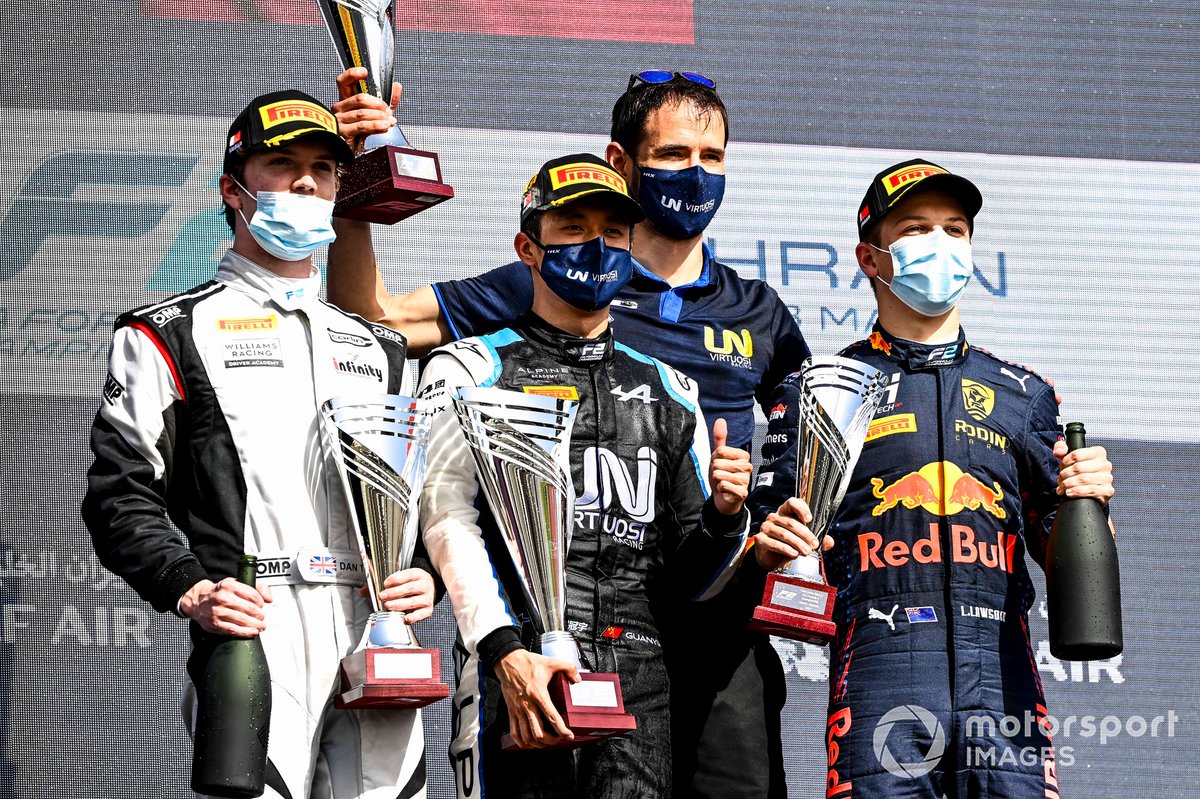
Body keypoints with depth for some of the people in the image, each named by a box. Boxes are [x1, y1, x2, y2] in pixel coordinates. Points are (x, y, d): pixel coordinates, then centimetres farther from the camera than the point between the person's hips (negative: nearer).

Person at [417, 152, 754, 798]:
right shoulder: (473, 370, 8)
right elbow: (450, 521, -8)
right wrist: (507, 652, -21)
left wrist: (723, 515, -1)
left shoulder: (666, 390, 21)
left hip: (638, 687, 4)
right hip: (519, 671, -3)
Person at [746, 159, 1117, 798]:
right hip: (880, 666, -2)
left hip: (1001, 670, 2)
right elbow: (767, 545, 9)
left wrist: (1085, 503, -1)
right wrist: (772, 544, -13)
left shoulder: (1024, 396, 20)